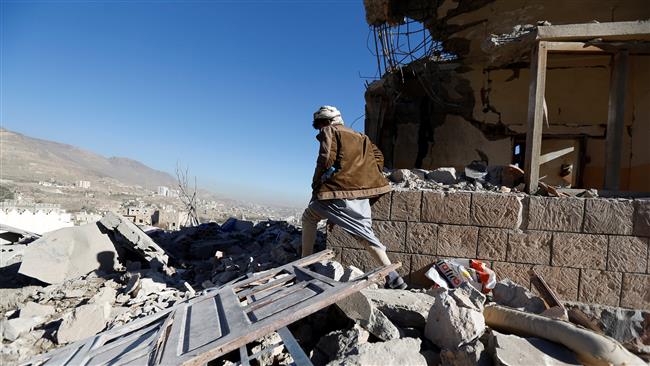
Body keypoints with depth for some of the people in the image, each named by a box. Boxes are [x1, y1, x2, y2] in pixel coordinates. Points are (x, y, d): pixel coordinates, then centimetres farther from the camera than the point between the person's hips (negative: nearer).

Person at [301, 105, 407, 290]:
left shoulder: (329, 131, 4)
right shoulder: (359, 136, 24)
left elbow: (326, 159, -11)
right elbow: (378, 157, 17)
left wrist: (316, 187, 0)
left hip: (340, 191, -6)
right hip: (362, 194, 6)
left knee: (309, 218, 19)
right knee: (365, 235, 15)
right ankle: (393, 278, 7)